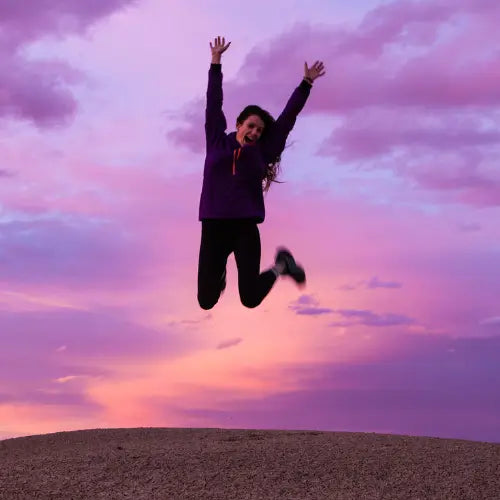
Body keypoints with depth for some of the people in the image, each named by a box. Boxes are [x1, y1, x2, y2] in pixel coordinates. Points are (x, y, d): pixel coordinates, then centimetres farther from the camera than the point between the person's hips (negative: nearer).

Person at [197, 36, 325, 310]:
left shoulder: (261, 153, 8)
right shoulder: (217, 143, 8)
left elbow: (288, 117, 10)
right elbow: (213, 104, 7)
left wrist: (306, 83, 10)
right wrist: (216, 61, 6)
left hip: (245, 228, 0)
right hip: (213, 227, 0)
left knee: (250, 299, -5)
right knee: (206, 301, -1)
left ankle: (280, 266, 27)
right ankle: (219, 272, 36)